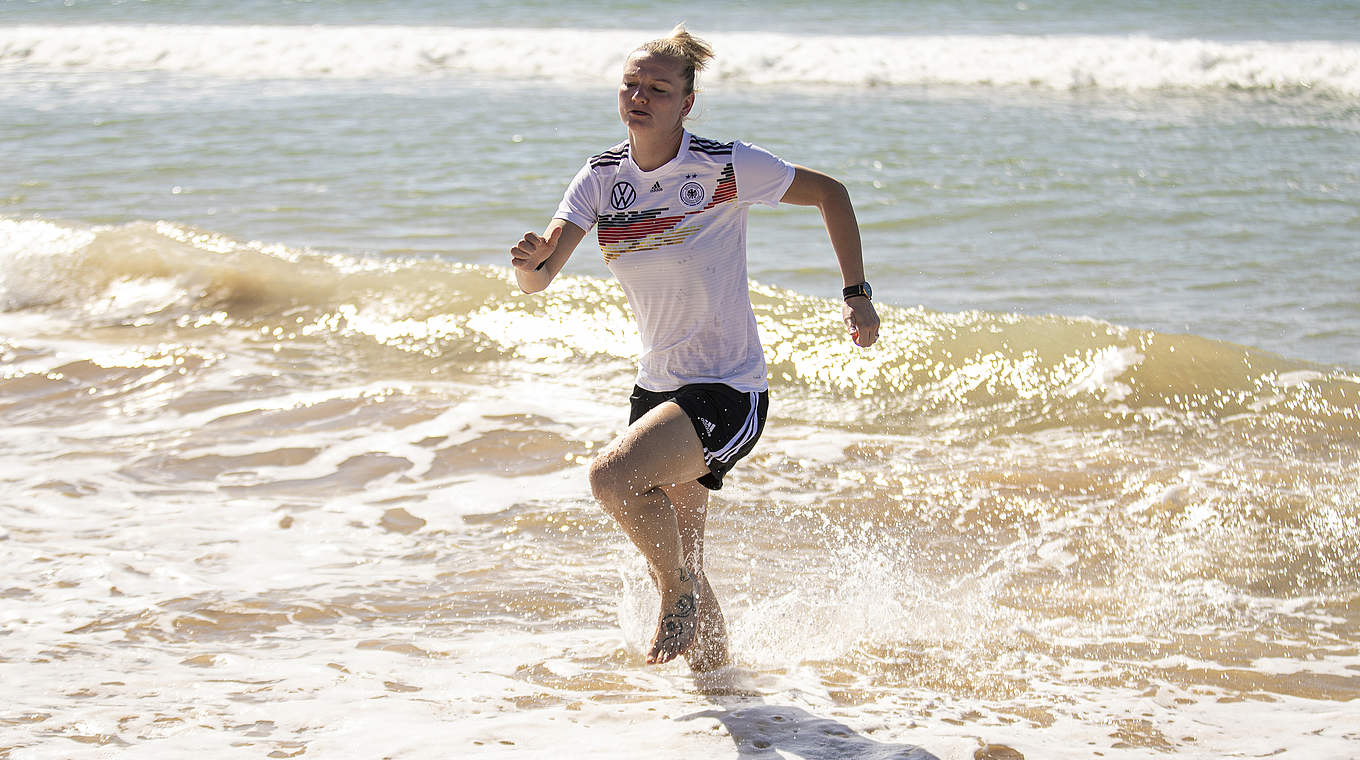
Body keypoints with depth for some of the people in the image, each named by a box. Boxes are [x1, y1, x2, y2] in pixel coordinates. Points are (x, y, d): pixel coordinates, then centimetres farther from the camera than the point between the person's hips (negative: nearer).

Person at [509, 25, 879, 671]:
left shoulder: (723, 168, -14)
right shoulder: (602, 178, -1)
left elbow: (829, 193, -1)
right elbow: (539, 277, -10)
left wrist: (856, 293, -4)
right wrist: (532, 263, -33)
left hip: (728, 391, -6)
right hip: (657, 387, 6)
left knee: (613, 474, -28)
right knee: (675, 561, 14)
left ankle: (680, 593, -4)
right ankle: (715, 661, 39)